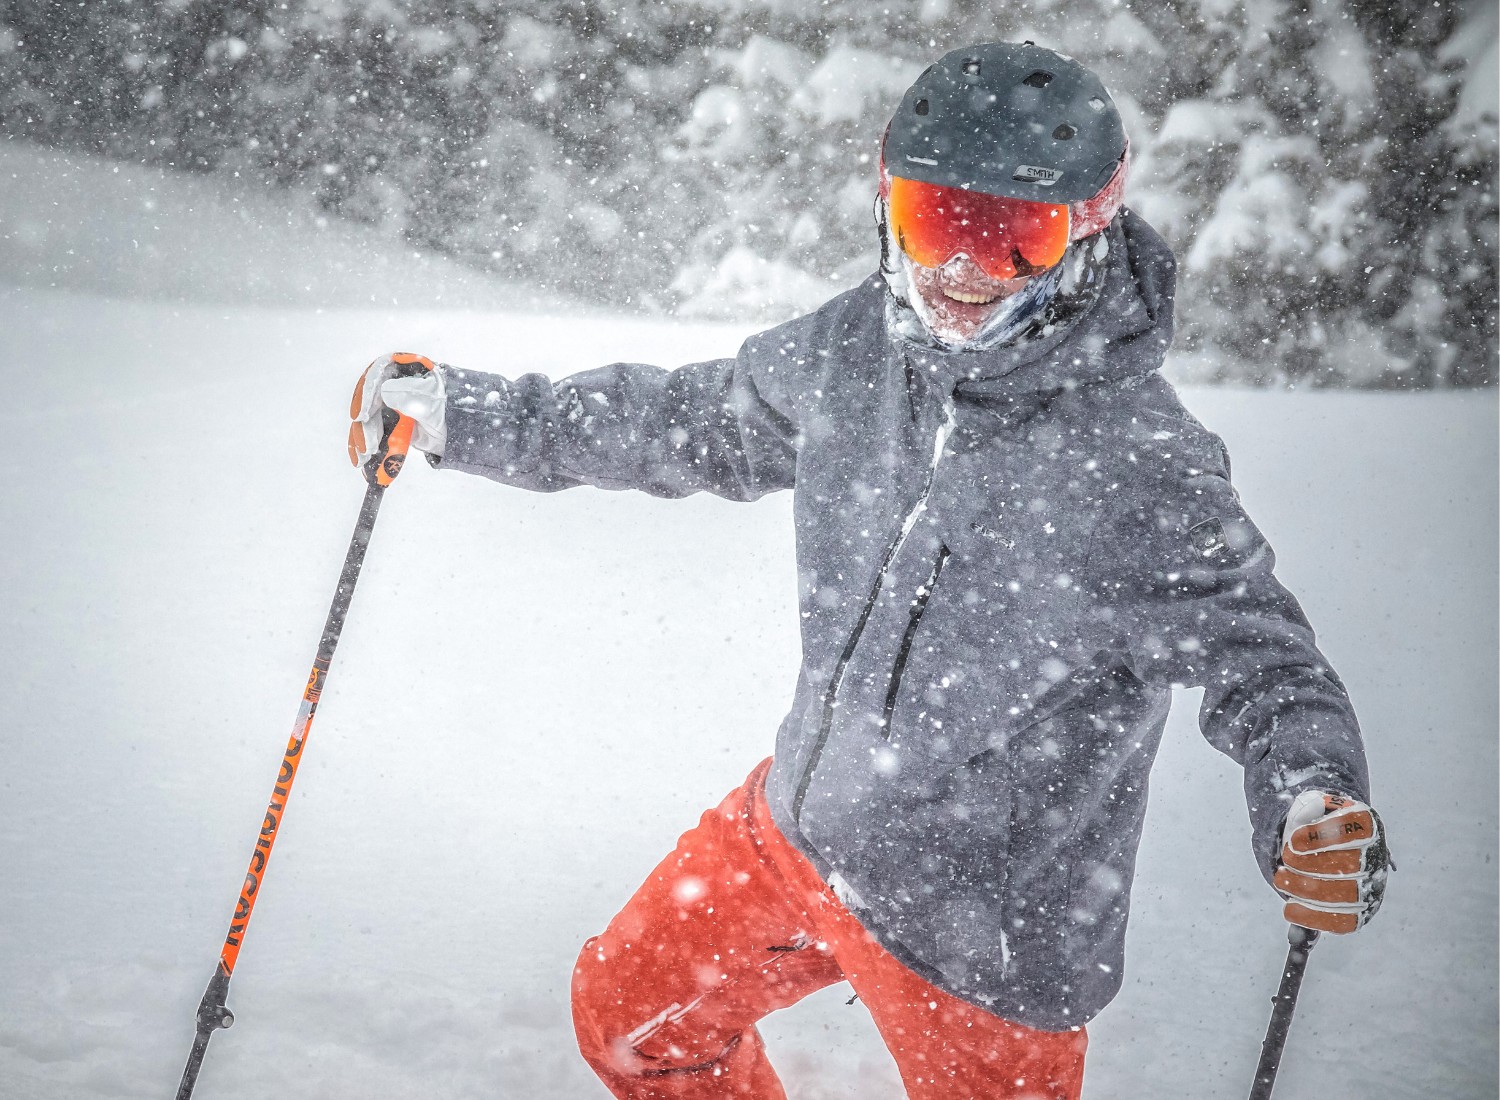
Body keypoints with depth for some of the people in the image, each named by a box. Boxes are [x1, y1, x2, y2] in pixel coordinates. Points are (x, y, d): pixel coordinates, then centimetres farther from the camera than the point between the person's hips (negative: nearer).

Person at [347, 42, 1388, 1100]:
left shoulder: (1145, 470, -27)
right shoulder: (854, 349, -10)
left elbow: (1257, 654, -17)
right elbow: (698, 423, 8)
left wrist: (1315, 801, -39)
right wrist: (464, 413, 11)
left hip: (987, 928, -6)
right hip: (794, 827, 6)